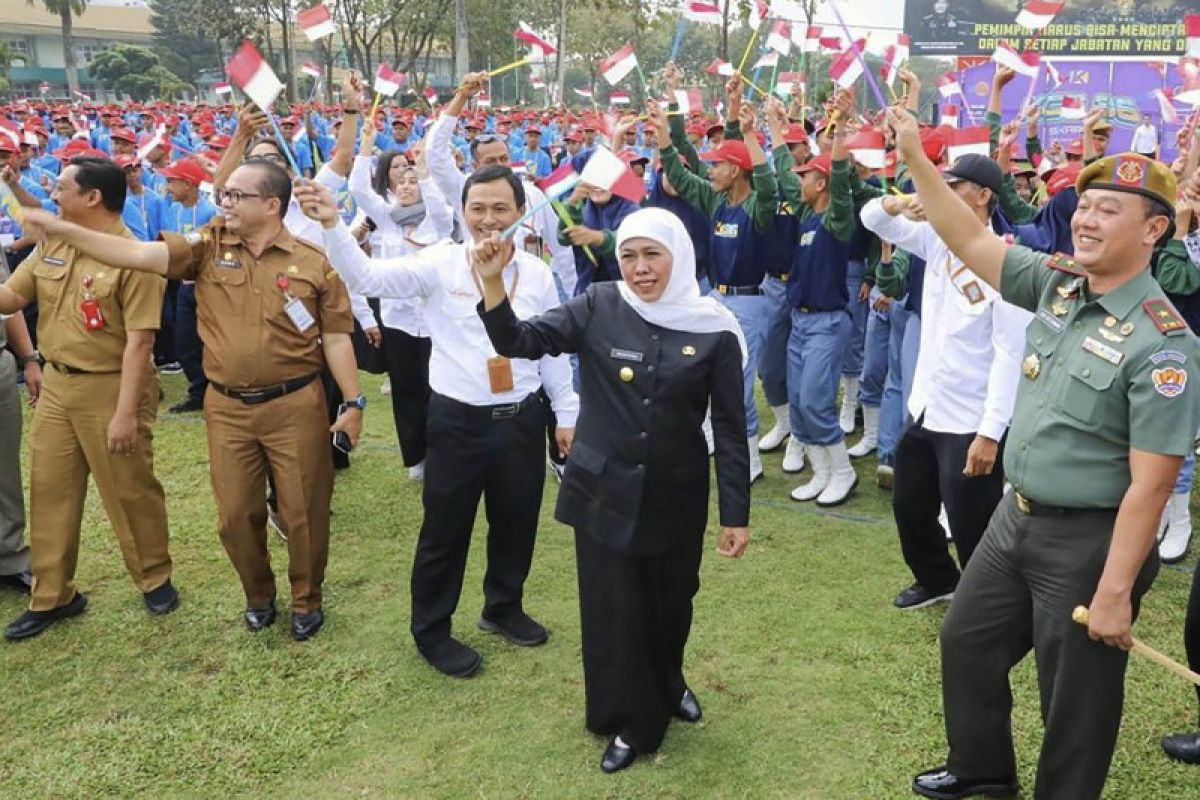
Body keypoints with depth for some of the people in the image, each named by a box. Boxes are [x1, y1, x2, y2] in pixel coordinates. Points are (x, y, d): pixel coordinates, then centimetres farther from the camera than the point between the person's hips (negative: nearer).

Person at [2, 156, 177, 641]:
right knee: (49, 490, 13)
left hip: (108, 387, -7)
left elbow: (139, 341, -20)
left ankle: (155, 578, 28)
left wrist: (126, 413, -22)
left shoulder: (132, 256, -18)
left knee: (130, 491, 7)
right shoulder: (51, 245, 5)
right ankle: (52, 596, 26)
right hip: (56, 384, 7)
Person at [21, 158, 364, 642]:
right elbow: (140, 255, -11)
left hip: (296, 405, -3)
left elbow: (336, 336, -3)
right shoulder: (207, 246, 0)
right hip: (227, 408, 3)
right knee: (236, 514, 13)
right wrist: (63, 230, -19)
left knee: (303, 511, 7)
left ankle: (306, 600, 29)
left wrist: (353, 402, -4)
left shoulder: (313, 262, -6)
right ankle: (258, 596, 36)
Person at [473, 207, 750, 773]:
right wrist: (492, 282, -30)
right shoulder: (598, 309, -7)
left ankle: (667, 684, 51)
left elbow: (730, 428, -5)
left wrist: (736, 514, -5)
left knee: (670, 602, 18)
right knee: (612, 608, 8)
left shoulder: (714, 330, -9)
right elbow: (518, 343, -13)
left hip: (676, 496, 1)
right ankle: (629, 720, 32)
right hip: (604, 492, 0)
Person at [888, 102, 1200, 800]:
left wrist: (1115, 592, -22)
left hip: (1089, 540, -8)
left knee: (1076, 701, 11)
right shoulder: (1057, 284, -1)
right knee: (967, 644, 22)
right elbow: (972, 242, 5)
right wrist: (915, 157, -3)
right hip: (1016, 518, 8)